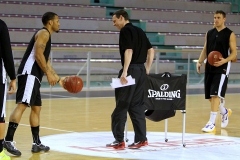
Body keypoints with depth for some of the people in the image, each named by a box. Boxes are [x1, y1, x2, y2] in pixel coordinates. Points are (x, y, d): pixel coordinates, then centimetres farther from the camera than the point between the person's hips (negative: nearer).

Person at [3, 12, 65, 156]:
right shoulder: (43, 33, -4)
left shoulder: (46, 36, 27)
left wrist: (58, 79, 32)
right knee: (22, 105, -19)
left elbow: (46, 62, 32)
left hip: (34, 76, 11)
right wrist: (48, 74, -18)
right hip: (29, 74, -11)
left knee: (36, 108, 14)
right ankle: (8, 140, -26)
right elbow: (38, 55, -17)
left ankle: (37, 143, 20)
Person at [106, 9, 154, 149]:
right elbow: (151, 50, 17)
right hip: (141, 70, 8)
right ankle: (141, 139, 11)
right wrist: (147, 69, 18)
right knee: (137, 106, 12)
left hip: (131, 70, -8)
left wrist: (125, 71, -22)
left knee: (121, 106, -2)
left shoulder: (125, 31, -8)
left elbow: (129, 50, -20)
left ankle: (119, 140, -1)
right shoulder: (139, 31, 16)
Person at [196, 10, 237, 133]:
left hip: (222, 68, -6)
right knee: (210, 96, 12)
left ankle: (212, 124, -13)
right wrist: (199, 62, 0)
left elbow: (234, 53, -6)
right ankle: (225, 112, 39)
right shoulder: (209, 33, 11)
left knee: (216, 95, -14)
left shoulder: (230, 34, -4)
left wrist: (225, 60, -24)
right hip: (209, 67, 6)